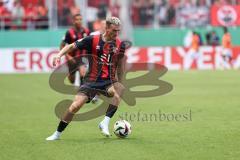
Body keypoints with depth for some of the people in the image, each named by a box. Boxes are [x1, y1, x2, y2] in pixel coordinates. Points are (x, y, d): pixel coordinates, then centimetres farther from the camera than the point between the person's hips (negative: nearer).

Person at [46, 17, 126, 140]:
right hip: (91, 81, -1)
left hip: (109, 81, 1)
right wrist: (59, 55, -17)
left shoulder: (119, 45, 0)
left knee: (119, 91, -33)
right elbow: (71, 46, -1)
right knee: (75, 106, -12)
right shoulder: (92, 40, -8)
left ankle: (105, 123, -27)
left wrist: (118, 84, 18)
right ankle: (57, 134, 8)